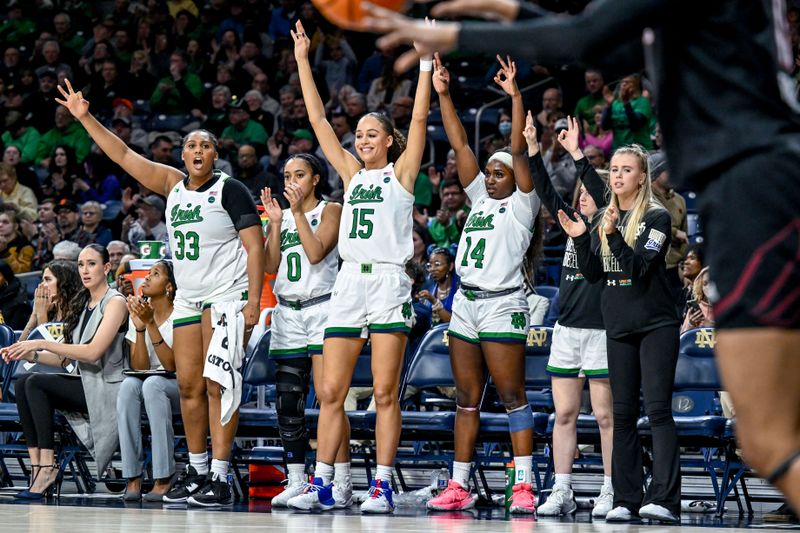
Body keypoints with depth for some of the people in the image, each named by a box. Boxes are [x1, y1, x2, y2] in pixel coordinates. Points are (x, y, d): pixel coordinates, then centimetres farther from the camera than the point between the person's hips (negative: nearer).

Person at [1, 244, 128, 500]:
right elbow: (66, 359, 15)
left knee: (36, 383, -24)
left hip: (106, 387, -8)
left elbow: (93, 352, -19)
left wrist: (42, 344, -18)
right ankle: (38, 466, -23)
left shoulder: (115, 302, -6)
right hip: (84, 383, 8)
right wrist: (31, 355, -2)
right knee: (23, 383, -15)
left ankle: (48, 466, -26)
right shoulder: (82, 303, 18)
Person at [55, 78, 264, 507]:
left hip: (226, 296, -6)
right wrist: (85, 117, 6)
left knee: (218, 386, -9)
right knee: (188, 386, 6)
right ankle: (196, 470, 16)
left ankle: (219, 478, -10)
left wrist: (254, 300, -17)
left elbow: (255, 248, -10)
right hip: (188, 299, 6)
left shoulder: (230, 190, -7)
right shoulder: (173, 185, 9)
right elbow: (122, 155, 11)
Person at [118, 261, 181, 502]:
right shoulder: (137, 315, 5)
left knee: (152, 384, -36)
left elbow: (171, 365, -19)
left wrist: (151, 323, -23)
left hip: (179, 389, -4)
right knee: (129, 384, -30)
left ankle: (164, 480, -35)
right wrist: (140, 327, -17)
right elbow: (139, 367, -4)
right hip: (149, 387, 4)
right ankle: (133, 479, -31)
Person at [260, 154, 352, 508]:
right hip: (287, 313, 6)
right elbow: (271, 266, 6)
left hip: (322, 309, -6)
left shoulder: (330, 211, 2)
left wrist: (298, 212, -11)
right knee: (288, 403, 2)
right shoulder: (281, 215, 16)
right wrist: (276, 223, -1)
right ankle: (296, 481, 7)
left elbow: (316, 253, -13)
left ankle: (342, 482, -13)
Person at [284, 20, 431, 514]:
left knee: (386, 393, -4)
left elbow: (419, 119, -4)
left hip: (389, 283, -5)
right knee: (331, 392, 2)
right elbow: (319, 121, 17)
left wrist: (426, 63, -9)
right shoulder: (351, 172, 17)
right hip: (349, 283, 5)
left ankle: (382, 487, -3)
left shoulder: (401, 172, 6)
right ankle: (322, 485, 4)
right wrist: (303, 61, 15)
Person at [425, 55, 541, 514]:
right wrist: (443, 94, 8)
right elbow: (460, 143, 13)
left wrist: (515, 96, -18)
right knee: (467, 399, 7)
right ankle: (459, 486, 8)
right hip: (465, 304, 7)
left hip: (502, 306, -7)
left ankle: (524, 485, -8)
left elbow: (519, 151, -11)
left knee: (513, 396, -7)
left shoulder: (521, 205, 0)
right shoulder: (480, 199, 16)